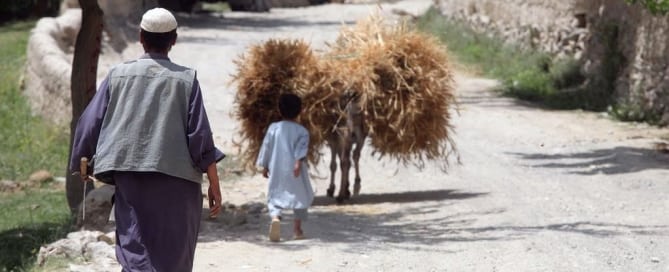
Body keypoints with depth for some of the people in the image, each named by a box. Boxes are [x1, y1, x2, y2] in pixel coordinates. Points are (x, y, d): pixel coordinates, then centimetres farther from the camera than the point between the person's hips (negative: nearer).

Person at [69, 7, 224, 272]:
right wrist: (214, 184, 0)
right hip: (176, 180, -1)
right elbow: (200, 135, -5)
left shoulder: (118, 74, 3)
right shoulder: (185, 79, -2)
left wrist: (81, 162, 21)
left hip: (130, 178, 1)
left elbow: (90, 123, 4)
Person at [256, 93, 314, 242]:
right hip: (295, 171, 0)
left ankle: (275, 217, -28)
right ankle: (297, 228, 15)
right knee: (300, 195, 17)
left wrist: (265, 166, 16)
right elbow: (301, 148, -16)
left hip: (277, 170, 0)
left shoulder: (273, 128, 3)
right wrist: (299, 162, -24)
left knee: (275, 197, 4)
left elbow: (266, 147, 7)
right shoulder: (301, 131, 0)